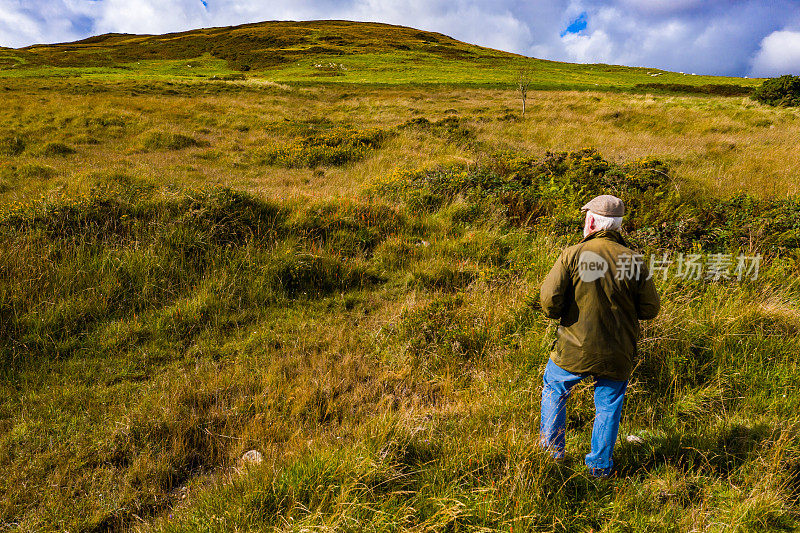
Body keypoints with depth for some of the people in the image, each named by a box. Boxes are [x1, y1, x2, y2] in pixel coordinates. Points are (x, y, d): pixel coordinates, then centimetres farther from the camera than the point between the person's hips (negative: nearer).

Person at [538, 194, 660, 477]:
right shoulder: (633, 260, -6)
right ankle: (600, 465, 28)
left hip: (575, 349, -1)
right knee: (608, 405, 18)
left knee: (553, 390, 22)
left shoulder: (572, 255, -13)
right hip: (617, 353, 2)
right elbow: (650, 309, 1)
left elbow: (550, 303, -16)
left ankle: (551, 450, 29)